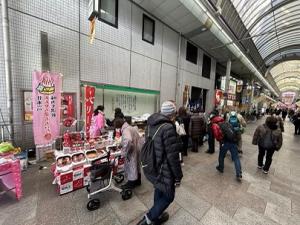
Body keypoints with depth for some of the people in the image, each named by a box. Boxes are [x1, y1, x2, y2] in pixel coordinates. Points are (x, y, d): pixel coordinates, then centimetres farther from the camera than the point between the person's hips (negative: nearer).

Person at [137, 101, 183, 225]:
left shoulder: (150, 124, -2)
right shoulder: (168, 128, -27)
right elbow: (172, 157, -25)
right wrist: (178, 176, -11)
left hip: (152, 166, 8)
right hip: (163, 170, -8)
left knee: (159, 190, 29)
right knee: (168, 196, 18)